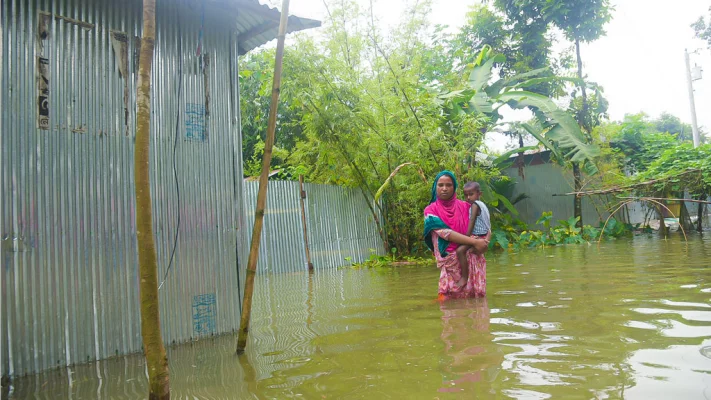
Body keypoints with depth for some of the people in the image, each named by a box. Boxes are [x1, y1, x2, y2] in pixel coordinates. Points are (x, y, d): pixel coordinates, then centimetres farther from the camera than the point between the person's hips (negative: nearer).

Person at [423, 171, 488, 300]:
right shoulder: (431, 210, 0)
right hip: (450, 261, -3)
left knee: (475, 297, 0)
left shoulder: (465, 206, 9)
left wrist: (485, 241, -7)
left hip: (472, 258, 3)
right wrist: (474, 242, -16)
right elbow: (446, 234, -11)